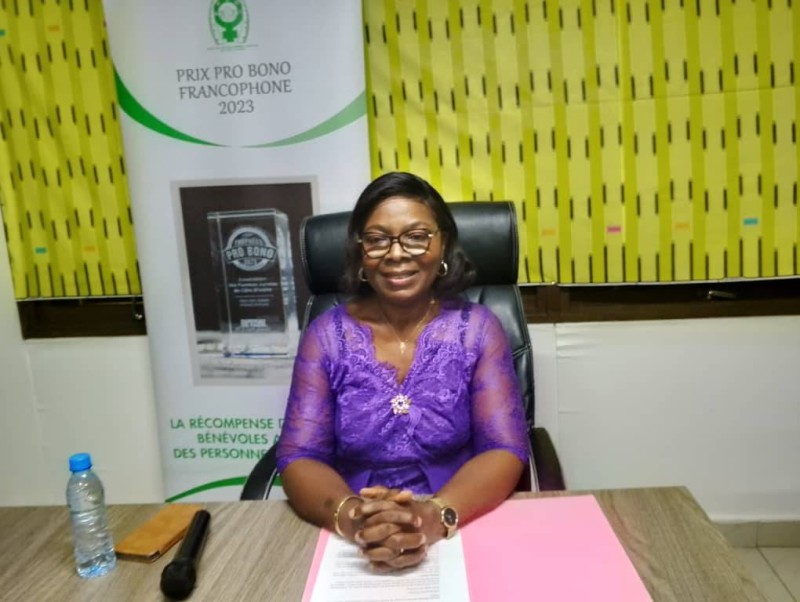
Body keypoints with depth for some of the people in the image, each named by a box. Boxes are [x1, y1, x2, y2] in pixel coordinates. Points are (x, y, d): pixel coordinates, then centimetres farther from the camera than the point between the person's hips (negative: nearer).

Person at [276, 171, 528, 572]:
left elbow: (504, 451, -7)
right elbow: (299, 458, -5)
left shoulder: (476, 328, -1)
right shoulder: (326, 335, 0)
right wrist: (351, 515, -24)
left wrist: (437, 516, -24)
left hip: (465, 534, 1)